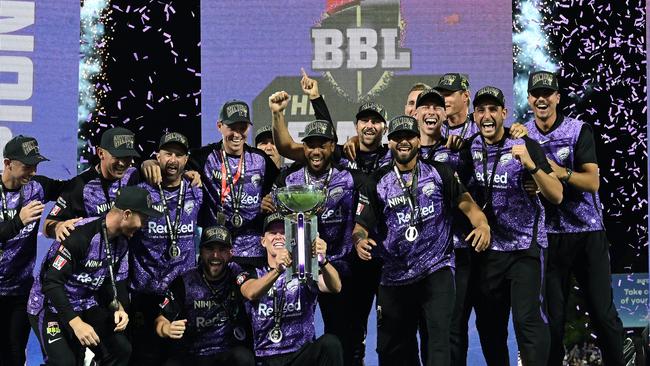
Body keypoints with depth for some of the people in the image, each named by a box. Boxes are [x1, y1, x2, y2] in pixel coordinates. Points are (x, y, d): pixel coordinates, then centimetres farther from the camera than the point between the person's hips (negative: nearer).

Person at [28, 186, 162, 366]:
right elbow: (52, 282, -30)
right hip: (51, 305, -8)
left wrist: (118, 307, -10)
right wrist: (76, 323, -33)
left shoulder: (121, 240, -1)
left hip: (86, 305, 8)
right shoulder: (80, 235, -29)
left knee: (121, 349, -2)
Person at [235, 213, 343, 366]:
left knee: (330, 343, -29)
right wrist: (277, 270, -34)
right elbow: (251, 294, -15)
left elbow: (335, 287, -11)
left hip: (302, 353, 0)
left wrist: (323, 261, -32)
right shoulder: (251, 272, 9)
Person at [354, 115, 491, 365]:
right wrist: (360, 241, -20)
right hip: (395, 276, 3)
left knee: (437, 337, -16)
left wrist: (482, 224, -23)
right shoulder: (378, 182, 7)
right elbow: (362, 224, 3)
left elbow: (466, 203, -2)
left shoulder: (439, 173, 4)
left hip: (436, 270, -2)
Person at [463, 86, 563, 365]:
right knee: (488, 323, 10)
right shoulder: (470, 148, 4)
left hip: (525, 247, -4)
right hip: (487, 249, 5)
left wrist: (531, 165, -27)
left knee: (527, 319, -13)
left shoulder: (525, 146, -8)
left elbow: (556, 196, -14)